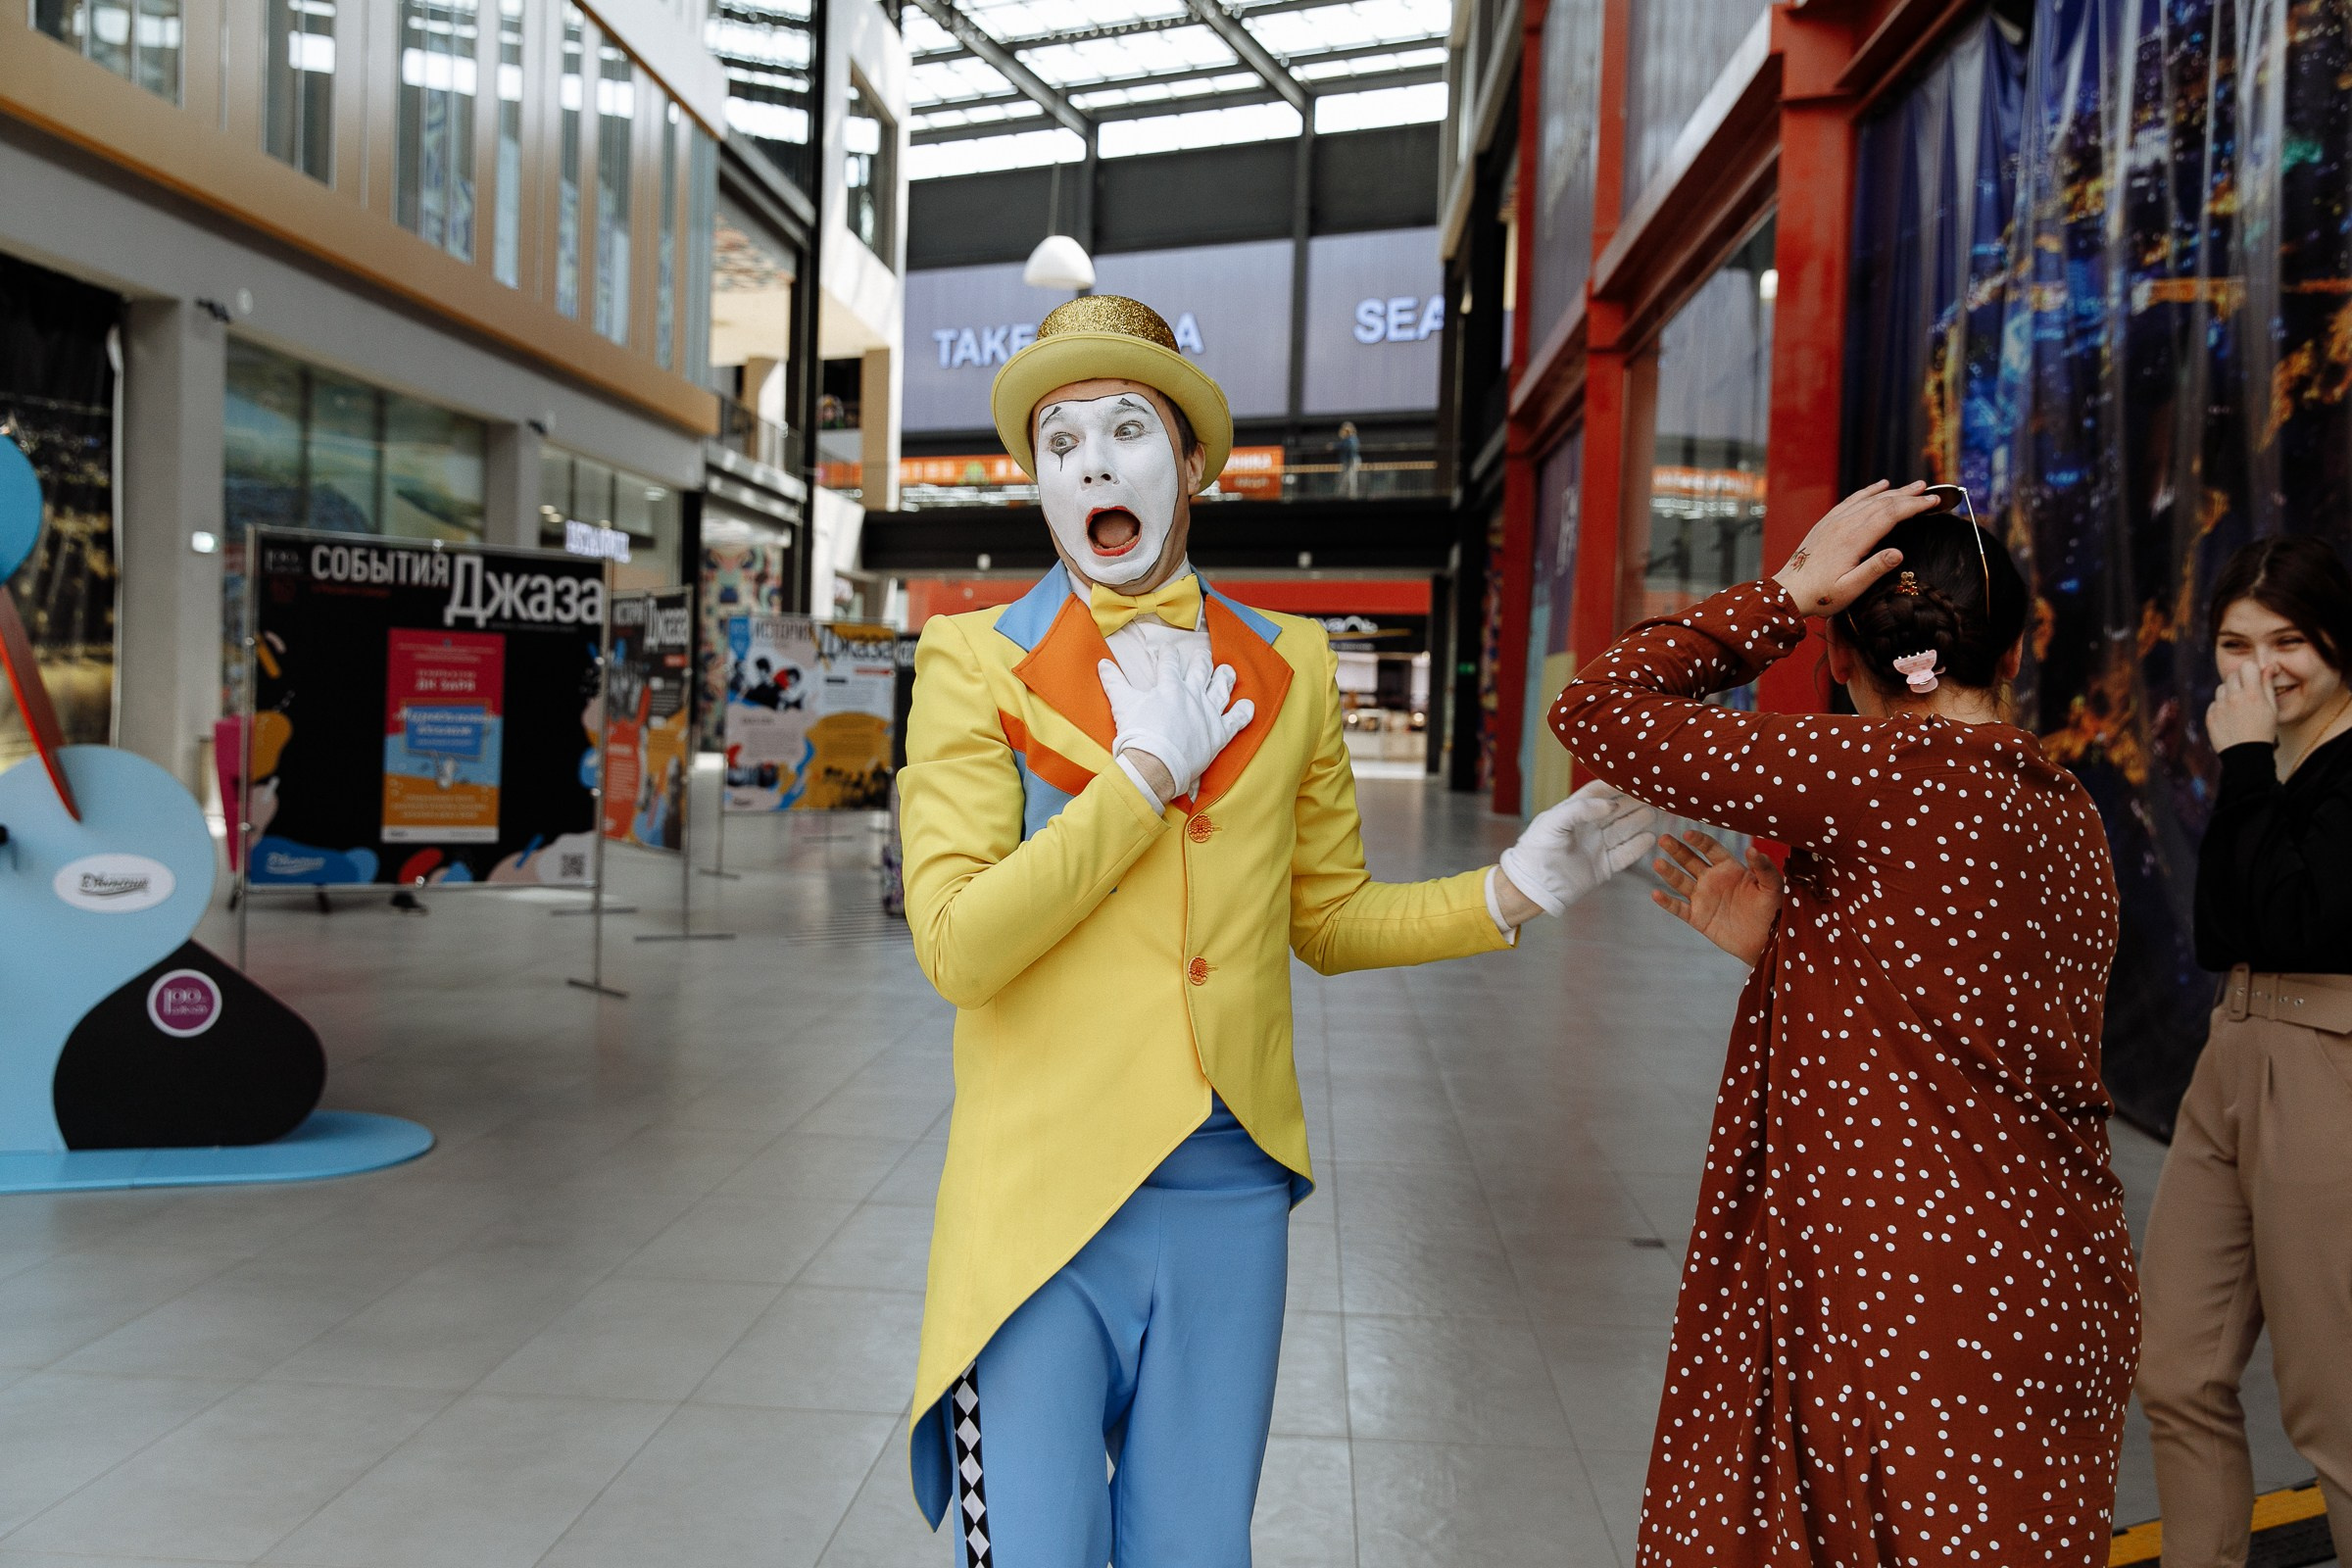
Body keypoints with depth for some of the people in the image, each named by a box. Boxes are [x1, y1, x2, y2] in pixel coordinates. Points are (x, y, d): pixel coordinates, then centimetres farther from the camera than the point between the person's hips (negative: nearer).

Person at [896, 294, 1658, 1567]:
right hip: (1041, 1190, -3)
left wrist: (1511, 890, 1)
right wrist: (1149, 766, -13)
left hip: (1227, 1188, 3)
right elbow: (957, 946, -15)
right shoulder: (974, 662, -4)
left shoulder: (1289, 669, 7)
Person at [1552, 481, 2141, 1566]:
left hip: (1909, 1308, -8)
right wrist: (1782, 943, 12)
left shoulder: (1890, 770, -17)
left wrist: (1784, 593, -8)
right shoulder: (2068, 815, 8)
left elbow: (1597, 712, -16)